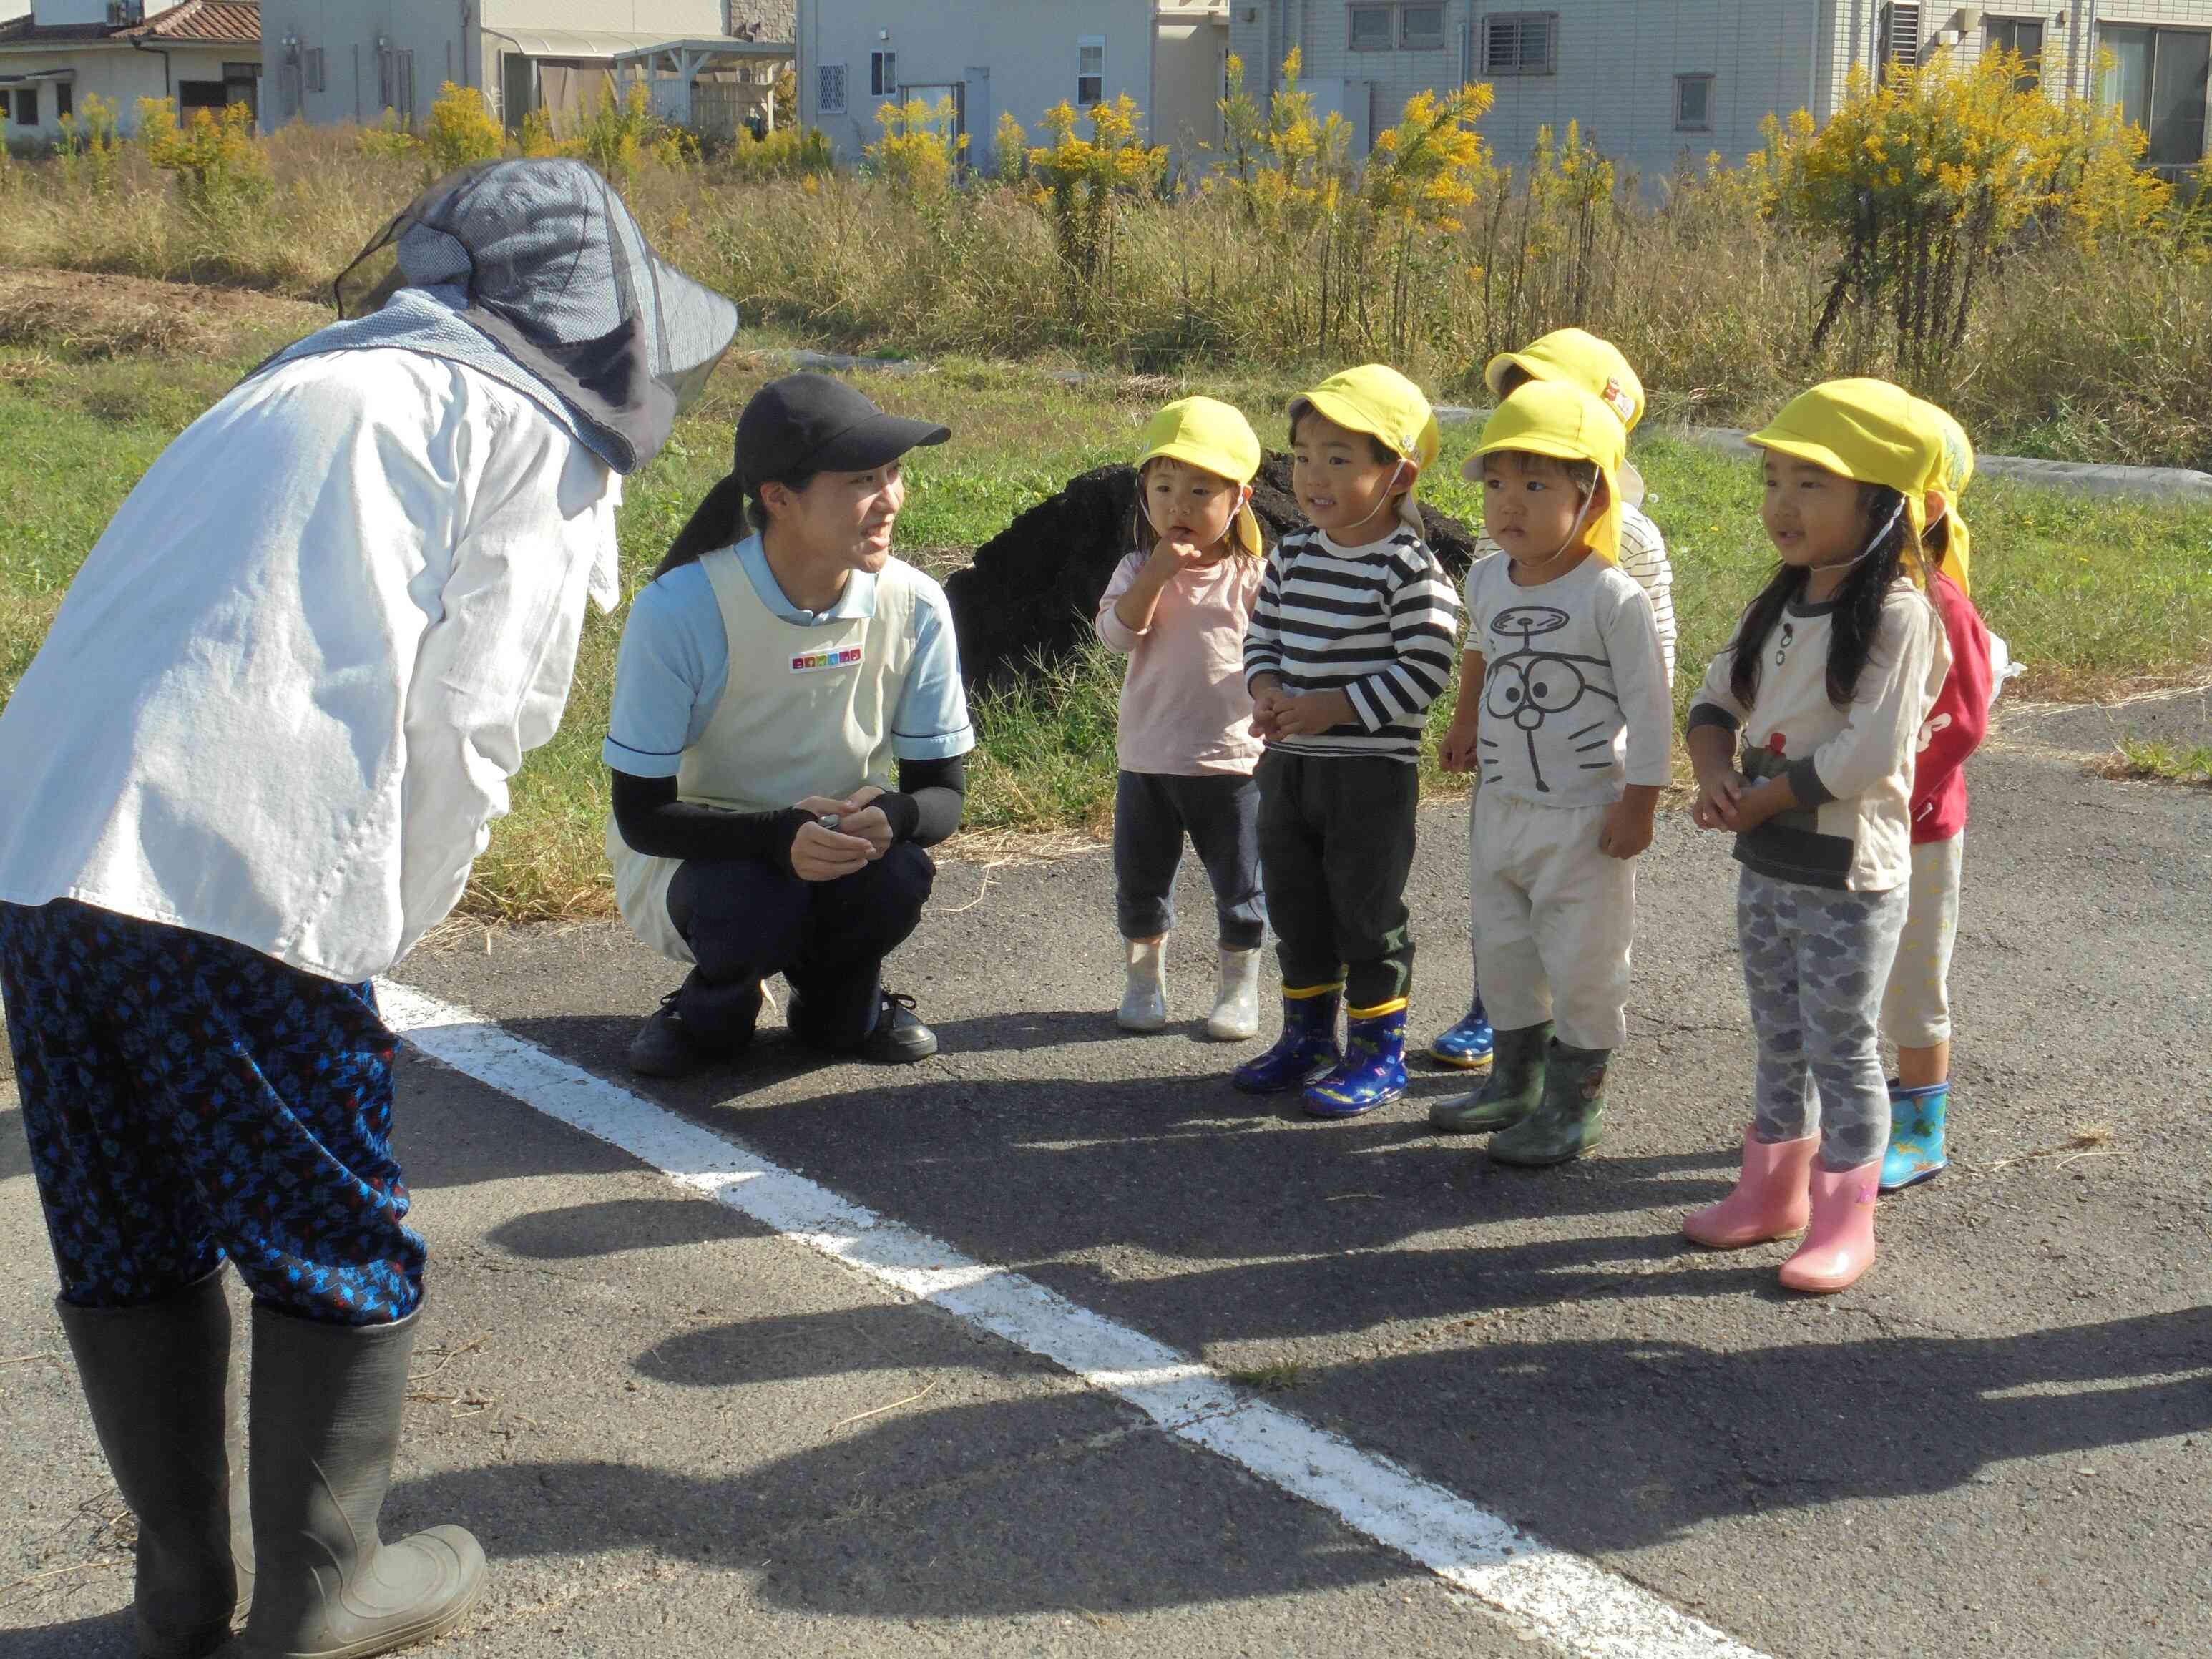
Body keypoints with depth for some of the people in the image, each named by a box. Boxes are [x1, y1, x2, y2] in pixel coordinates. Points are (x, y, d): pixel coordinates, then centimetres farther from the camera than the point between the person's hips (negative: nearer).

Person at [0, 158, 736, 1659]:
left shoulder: (313, 381, 27)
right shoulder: (529, 428, 5)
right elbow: (465, 727, -5)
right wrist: (377, 943, 5)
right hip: (236, 873, -7)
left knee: (130, 1246, 18)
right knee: (337, 1252, 11)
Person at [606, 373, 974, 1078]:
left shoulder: (915, 606, -14)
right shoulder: (677, 610, -24)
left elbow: (943, 792, -8)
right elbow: (641, 813, -21)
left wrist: (892, 815, -35)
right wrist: (778, 835, -40)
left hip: (838, 849, 3)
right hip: (690, 858, -3)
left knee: (897, 875, -31)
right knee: (753, 901, -36)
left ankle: (838, 1004, 5)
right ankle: (713, 1007, 2)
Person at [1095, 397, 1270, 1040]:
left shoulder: (1252, 576, -2)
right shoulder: (1139, 571, 0)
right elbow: (1118, 633, -16)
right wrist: (1158, 571, -24)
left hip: (1230, 760, -1)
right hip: (1146, 761, 2)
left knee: (1239, 887, 8)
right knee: (1139, 882, 11)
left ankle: (1239, 987, 24)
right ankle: (1144, 978, 29)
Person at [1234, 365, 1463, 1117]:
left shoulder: (1410, 570, -16)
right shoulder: (1294, 554, 5)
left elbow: (1423, 672, -21)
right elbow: (1263, 632, 14)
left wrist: (1332, 707, -23)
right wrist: (1268, 689, -6)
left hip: (1373, 774, -7)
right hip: (1288, 766, 7)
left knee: (1367, 913, 3)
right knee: (1295, 907, 17)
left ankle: (1379, 1052, 17)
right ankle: (1308, 1037, 33)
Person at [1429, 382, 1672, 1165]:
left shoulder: (1612, 597, -17)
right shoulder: (1487, 581, 3)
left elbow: (1648, 703, -16)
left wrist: (1640, 800, -18)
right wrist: (1466, 725, 31)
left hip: (1586, 812, -7)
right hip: (1504, 801, 7)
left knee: (1582, 960, 1)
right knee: (1502, 948, 17)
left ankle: (1576, 1100, 14)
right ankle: (1516, 1079, 32)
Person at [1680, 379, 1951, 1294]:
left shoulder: (1897, 615, -18)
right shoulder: (1777, 607, 7)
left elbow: (1867, 755, -24)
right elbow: (1715, 701, 11)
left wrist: (1759, 799, -16)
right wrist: (1716, 775, -9)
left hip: (1849, 876, -7)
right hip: (1766, 865, 7)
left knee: (1842, 1048, 4)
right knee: (1779, 1038, 19)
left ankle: (1845, 1222, 16)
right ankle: (1773, 1191, 33)